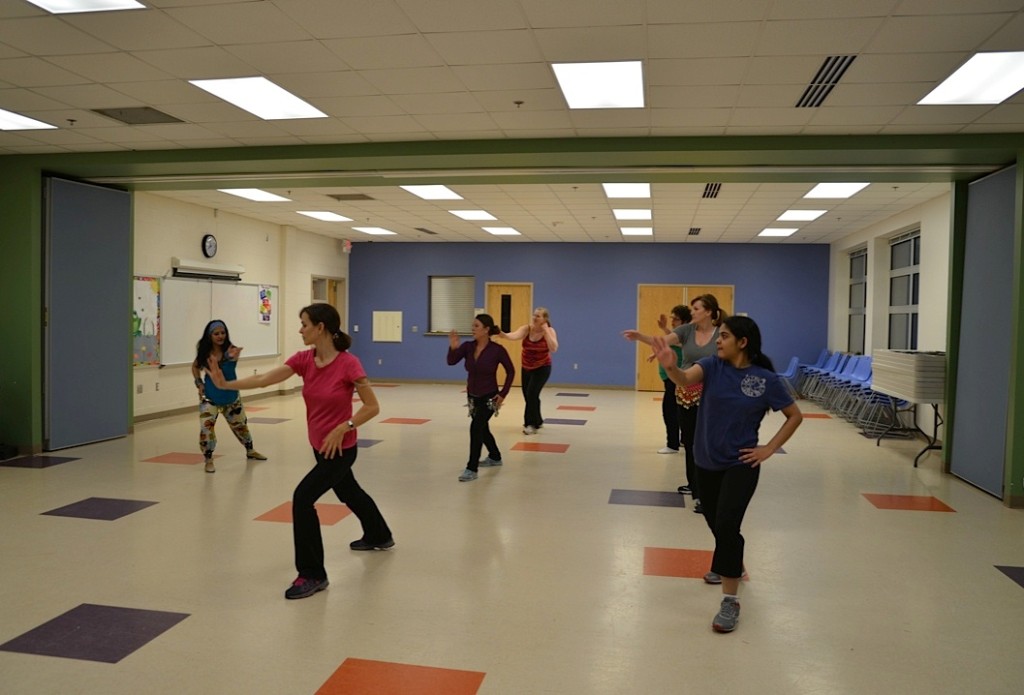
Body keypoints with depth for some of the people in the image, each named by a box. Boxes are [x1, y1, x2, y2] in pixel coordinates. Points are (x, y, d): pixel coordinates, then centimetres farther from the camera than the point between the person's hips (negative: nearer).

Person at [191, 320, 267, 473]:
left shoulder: (230, 350, -17)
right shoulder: (204, 352, -10)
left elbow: (232, 364, -41)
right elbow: (195, 367, 10)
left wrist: (232, 357, -65)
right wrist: (199, 383, -5)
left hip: (231, 396, 1)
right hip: (209, 397, -1)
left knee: (240, 424, 17)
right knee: (206, 427, -16)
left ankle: (250, 451, 40)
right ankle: (208, 460, 0)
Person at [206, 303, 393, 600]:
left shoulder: (348, 363, -24)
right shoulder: (303, 359, -6)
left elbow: (372, 407, -18)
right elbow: (264, 379, -15)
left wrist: (343, 427, -26)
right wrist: (226, 384, -26)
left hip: (340, 448, -8)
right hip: (319, 446, 8)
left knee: (302, 498, -18)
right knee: (348, 492, 27)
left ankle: (313, 575, -4)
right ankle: (379, 536, 54)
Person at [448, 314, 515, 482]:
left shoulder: (497, 350, -18)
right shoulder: (468, 346, -7)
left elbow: (511, 371, -7)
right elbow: (451, 361, -19)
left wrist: (503, 394, -9)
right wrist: (453, 347, -37)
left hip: (489, 397, -6)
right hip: (472, 396, 6)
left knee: (476, 427, -22)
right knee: (482, 428, 22)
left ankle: (472, 469, -15)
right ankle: (495, 457, 45)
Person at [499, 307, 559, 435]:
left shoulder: (550, 331, -14)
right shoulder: (526, 329, -12)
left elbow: (554, 349, -29)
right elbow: (514, 336, -33)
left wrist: (545, 331, -28)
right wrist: (502, 334, -54)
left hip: (542, 368, -4)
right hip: (526, 368, 4)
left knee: (531, 393, -18)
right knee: (528, 396, 11)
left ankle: (532, 424, -4)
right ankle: (538, 421, 34)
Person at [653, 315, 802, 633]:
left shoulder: (766, 379, -11)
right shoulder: (712, 366, -7)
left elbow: (795, 416, 1)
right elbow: (685, 378, -28)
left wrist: (769, 449, -7)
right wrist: (670, 367, -51)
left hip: (741, 464, -4)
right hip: (707, 461, 4)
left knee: (727, 525, -17)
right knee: (716, 523, 20)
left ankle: (730, 601, -2)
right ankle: (732, 564, 50)